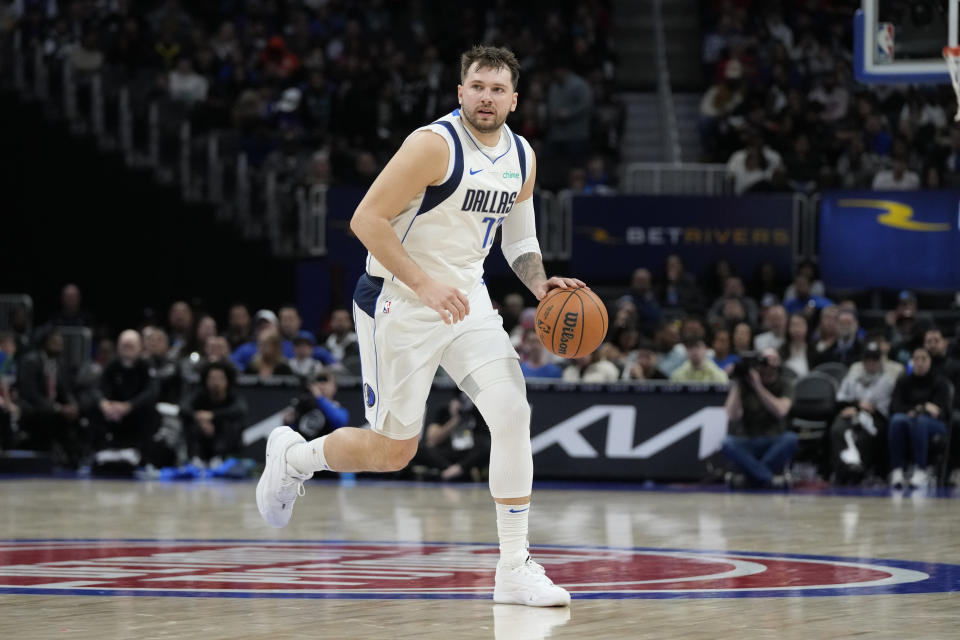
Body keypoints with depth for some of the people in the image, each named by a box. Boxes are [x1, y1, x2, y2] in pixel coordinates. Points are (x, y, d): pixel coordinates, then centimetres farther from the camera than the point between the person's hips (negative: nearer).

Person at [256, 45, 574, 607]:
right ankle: (293, 455, 33)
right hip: (399, 302, -6)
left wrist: (541, 287, -1)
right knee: (393, 450, 2)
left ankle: (515, 568, -8)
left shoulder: (522, 158, 3)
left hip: (467, 298, 6)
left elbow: (519, 237, 19)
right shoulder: (435, 144, -20)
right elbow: (366, 219, -20)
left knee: (513, 412, -13)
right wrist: (424, 285, -27)